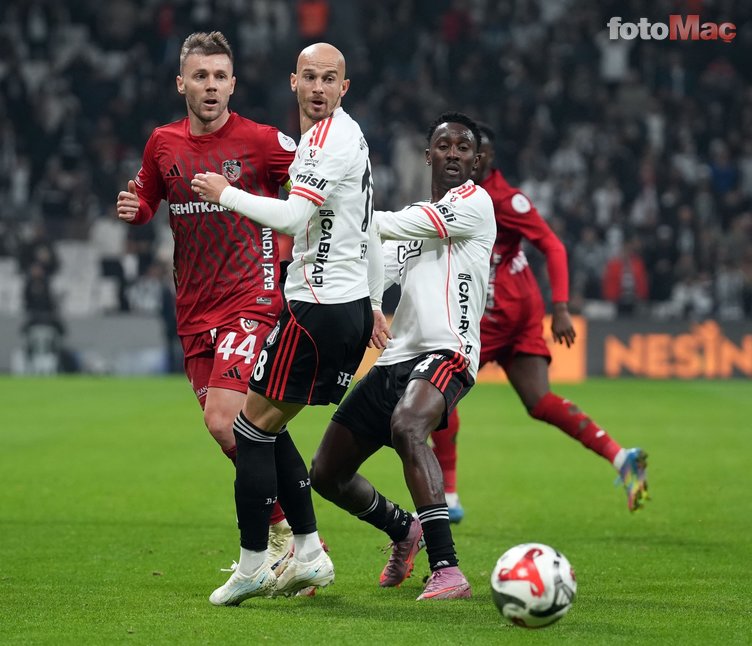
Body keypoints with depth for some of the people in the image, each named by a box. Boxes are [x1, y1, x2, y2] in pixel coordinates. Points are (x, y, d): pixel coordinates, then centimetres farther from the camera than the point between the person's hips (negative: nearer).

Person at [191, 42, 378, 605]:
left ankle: (252, 567, 0)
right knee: (269, 427, 16)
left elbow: (294, 218, -23)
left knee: (254, 426, -3)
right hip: (353, 305, 10)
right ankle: (309, 553, 15)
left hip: (318, 307, -10)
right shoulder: (348, 135, 18)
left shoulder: (329, 137, -14)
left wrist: (225, 194, -11)